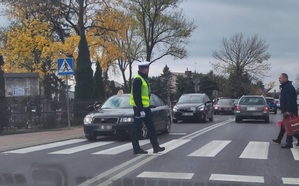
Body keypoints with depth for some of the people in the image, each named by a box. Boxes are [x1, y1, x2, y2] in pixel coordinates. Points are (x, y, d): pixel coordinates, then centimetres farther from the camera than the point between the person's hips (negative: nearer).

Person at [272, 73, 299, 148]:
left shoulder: (289, 87, -18)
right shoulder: (284, 87, 17)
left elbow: (291, 99, -27)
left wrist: (289, 111, -30)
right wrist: (284, 110, 23)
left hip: (289, 111, -11)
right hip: (286, 111, 11)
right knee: (284, 125, 19)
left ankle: (289, 143, -2)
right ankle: (279, 139, 30)